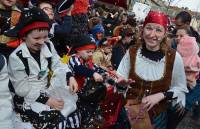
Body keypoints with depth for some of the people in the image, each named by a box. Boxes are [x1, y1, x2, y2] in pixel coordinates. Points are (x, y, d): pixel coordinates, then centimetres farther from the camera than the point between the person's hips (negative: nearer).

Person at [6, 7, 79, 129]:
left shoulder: (48, 46, -1)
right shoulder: (16, 57, -18)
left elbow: (58, 64, 4)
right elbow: (22, 89, -17)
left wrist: (70, 77, -16)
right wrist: (46, 100, -21)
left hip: (47, 92, 6)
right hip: (27, 99, -5)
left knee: (72, 113, -9)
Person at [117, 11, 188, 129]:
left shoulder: (174, 57, -13)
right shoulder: (132, 52, -10)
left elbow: (181, 88, -5)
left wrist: (161, 95, -19)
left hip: (157, 114, 0)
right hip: (131, 110, 0)